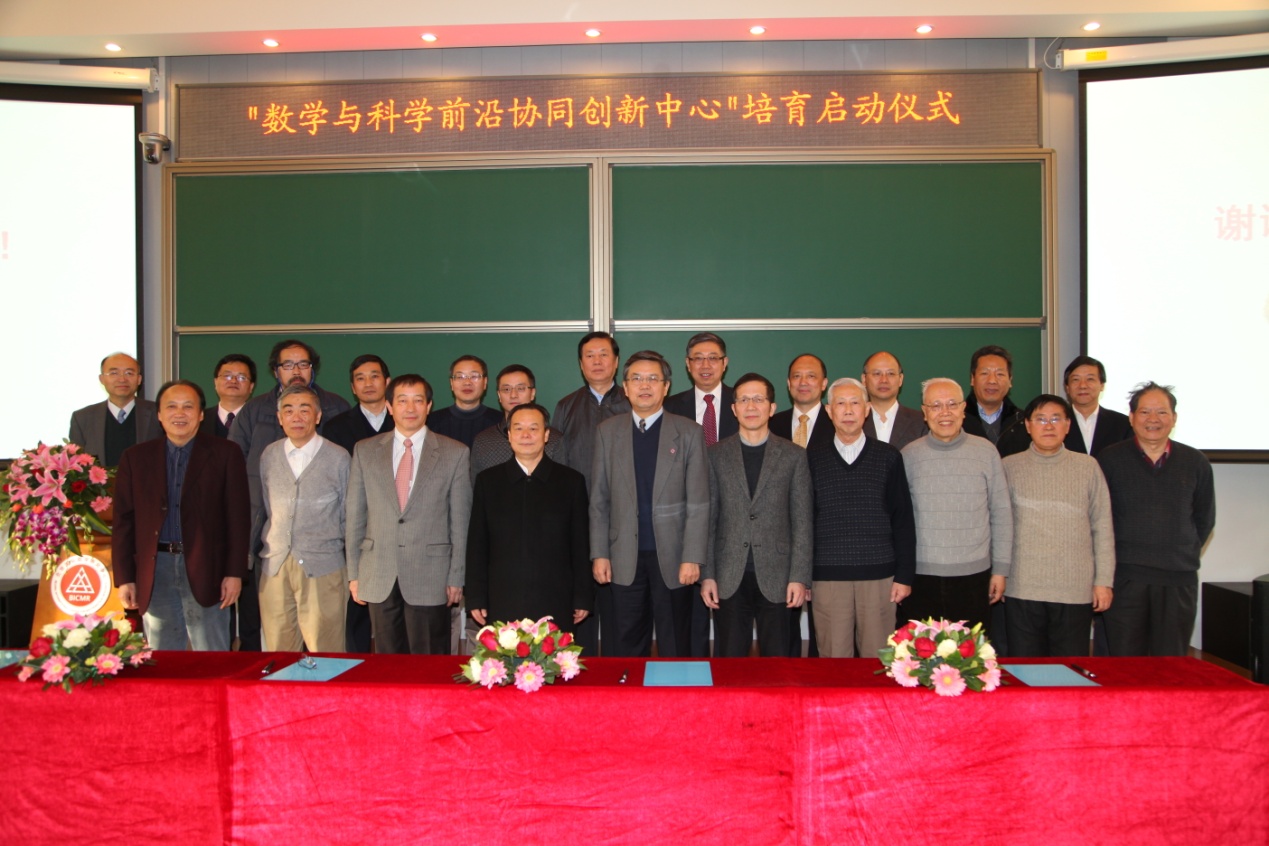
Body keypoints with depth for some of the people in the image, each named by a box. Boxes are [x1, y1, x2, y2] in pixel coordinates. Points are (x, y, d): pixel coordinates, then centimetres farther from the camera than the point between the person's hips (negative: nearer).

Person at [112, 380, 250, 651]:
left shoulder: (225, 454, 2)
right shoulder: (136, 457, 10)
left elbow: (238, 517, -1)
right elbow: (124, 521, 8)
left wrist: (235, 573, -6)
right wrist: (124, 578, 2)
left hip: (205, 571, -2)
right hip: (154, 572, 2)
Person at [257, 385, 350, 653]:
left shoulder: (338, 458, 1)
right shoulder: (269, 456, 10)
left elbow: (348, 517, 7)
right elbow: (261, 508, 17)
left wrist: (351, 572, 7)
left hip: (322, 569, -3)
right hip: (274, 569, 3)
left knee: (325, 657, -2)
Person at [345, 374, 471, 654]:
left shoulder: (454, 453, 1)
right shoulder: (365, 451, 7)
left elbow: (460, 520, 1)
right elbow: (355, 516, 9)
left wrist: (456, 577, -1)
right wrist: (353, 573, 7)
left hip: (430, 577, -2)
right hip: (378, 578, 2)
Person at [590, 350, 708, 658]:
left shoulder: (689, 433, 0)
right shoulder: (607, 431, 7)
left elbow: (698, 502, -3)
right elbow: (599, 499, 7)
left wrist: (692, 557, -9)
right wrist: (599, 553, 2)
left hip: (672, 556, -1)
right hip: (624, 559, 2)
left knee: (675, 649, 7)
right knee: (626, 647, 8)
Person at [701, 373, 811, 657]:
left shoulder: (793, 456, 5)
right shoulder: (716, 455, 6)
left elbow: (802, 522, 2)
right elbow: (707, 519, 5)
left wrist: (800, 577, -4)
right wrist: (707, 575, -1)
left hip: (776, 577, 0)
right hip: (729, 578, 1)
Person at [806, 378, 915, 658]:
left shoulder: (888, 457, 6)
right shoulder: (813, 459, 5)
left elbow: (903, 519, 6)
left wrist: (905, 575, 1)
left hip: (879, 574, 0)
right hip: (828, 575, 0)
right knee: (833, 660, 3)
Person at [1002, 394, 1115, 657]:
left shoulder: (1088, 467, 6)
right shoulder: (1010, 467, 4)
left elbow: (1102, 526, 7)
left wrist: (1104, 580, 3)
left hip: (1076, 592, 0)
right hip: (1023, 591, 0)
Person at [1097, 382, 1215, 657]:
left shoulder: (1196, 463, 8)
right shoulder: (1109, 459, 0)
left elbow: (1205, 519, 17)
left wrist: (1186, 555, 10)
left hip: (1178, 579, 2)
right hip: (1124, 576, -2)